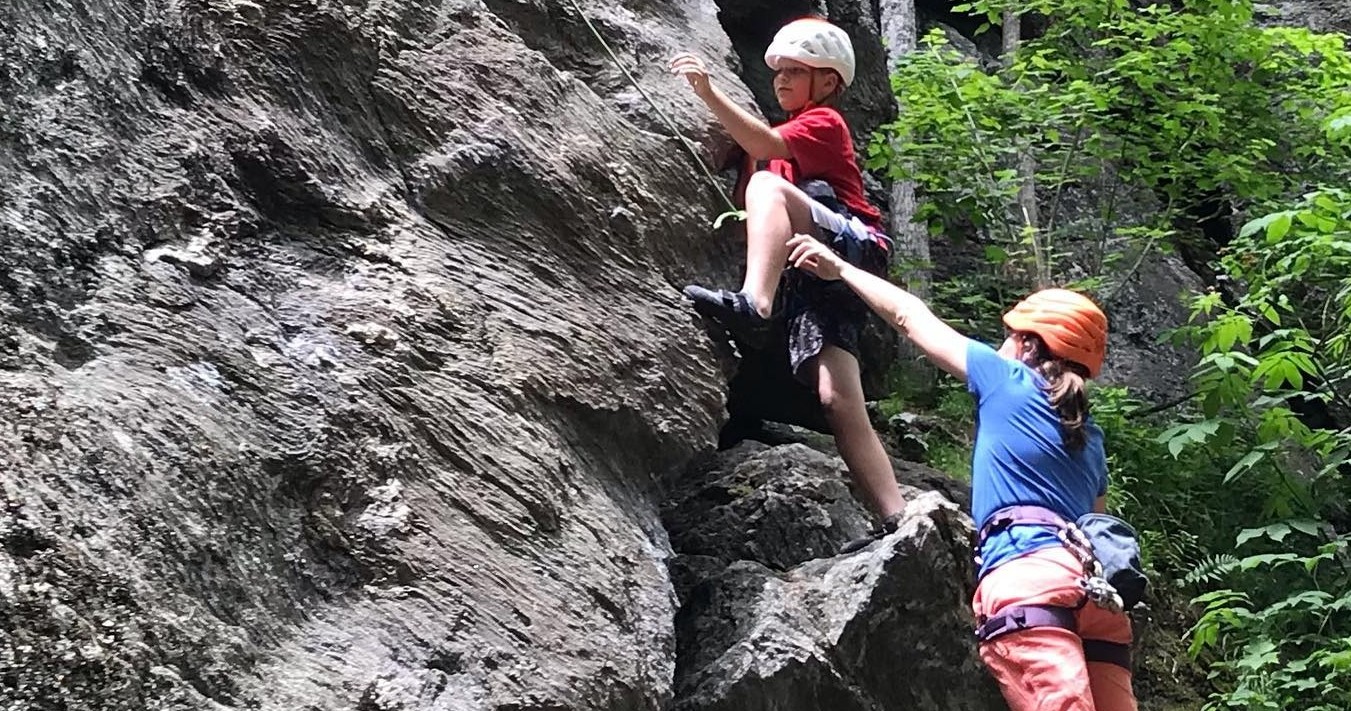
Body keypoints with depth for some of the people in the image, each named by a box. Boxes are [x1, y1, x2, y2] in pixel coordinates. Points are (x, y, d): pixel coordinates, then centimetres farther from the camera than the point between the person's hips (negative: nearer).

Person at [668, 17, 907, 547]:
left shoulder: (823, 121, 10)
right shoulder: (794, 133, 37)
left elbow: (766, 145, -10)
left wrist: (709, 93, -21)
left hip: (852, 244, -7)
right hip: (812, 273, 7)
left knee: (767, 185, -30)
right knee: (837, 401, -11)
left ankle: (753, 306, -52)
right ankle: (896, 520, -19)